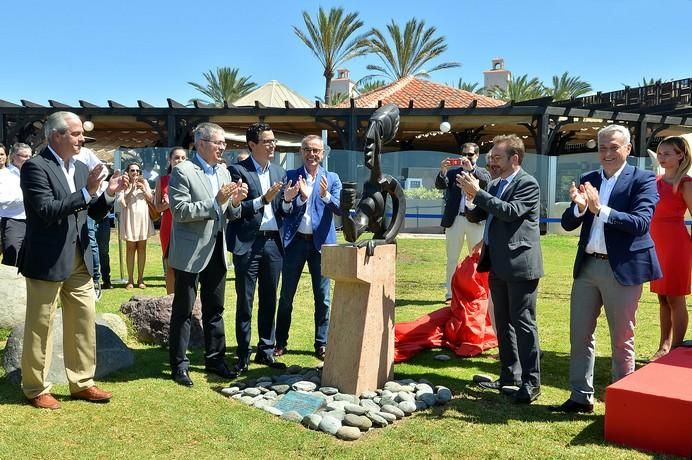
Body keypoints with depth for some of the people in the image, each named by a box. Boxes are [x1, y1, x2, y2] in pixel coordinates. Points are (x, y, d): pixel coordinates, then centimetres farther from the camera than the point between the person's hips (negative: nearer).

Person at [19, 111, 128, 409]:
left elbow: (94, 213, 11)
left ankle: (82, 382, 24)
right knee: (40, 327, 6)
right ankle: (36, 389, 20)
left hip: (79, 261, 7)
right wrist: (86, 192, -26)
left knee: (84, 322, 11)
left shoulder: (80, 169, 10)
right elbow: (46, 211, -22)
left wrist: (109, 194, -8)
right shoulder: (35, 167, -12)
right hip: (47, 261, -7)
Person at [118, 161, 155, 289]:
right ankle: (130, 280, 1)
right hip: (130, 219, -3)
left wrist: (144, 189, -7)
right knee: (130, 248, -1)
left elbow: (151, 200, 8)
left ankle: (140, 279, 8)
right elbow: (123, 202, -9)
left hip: (143, 218, 3)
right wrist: (131, 189, -15)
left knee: (142, 248, 4)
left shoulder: (144, 182, 12)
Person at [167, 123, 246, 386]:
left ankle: (215, 359, 25)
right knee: (183, 311, 3)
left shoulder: (224, 172, 11)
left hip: (216, 251, 7)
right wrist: (216, 202, -23)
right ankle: (179, 365, 14)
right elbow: (180, 211, -18)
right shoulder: (183, 171, -10)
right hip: (191, 252, -6)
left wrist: (235, 201, -9)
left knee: (215, 309, 14)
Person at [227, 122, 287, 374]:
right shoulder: (237, 170, -4)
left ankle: (266, 351, 22)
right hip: (248, 243, -5)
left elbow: (282, 212, 13)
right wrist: (263, 199, -19)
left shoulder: (279, 172, 13)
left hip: (273, 242, 5)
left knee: (269, 300, 11)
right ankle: (243, 355, 12)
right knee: (245, 302, 3)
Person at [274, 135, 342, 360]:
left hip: (321, 242, 0)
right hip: (295, 240, 0)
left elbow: (340, 209, -7)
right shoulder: (290, 176, 5)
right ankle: (280, 342, 19)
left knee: (322, 297, 5)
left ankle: (321, 344, 15)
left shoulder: (332, 178, 5)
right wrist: (287, 200, -24)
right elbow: (282, 211, -2)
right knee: (286, 295, 7)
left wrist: (326, 195, -26)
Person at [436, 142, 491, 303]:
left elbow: (487, 182, -11)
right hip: (455, 219, 1)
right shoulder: (452, 172, 13)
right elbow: (440, 185, -2)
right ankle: (450, 293, 8)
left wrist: (471, 169, -25)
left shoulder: (482, 172, 11)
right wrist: (442, 171, -22)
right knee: (452, 258, 3)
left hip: (476, 220, -1)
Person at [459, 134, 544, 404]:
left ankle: (531, 382, 6)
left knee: (523, 322, -3)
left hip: (519, 264, -8)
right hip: (498, 265, 8)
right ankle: (509, 376, 26)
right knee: (503, 323, 14)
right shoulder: (494, 185, 14)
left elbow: (511, 211, -23)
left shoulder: (527, 184, -9)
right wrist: (471, 195, -1)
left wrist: (477, 193, -20)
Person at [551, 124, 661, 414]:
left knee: (622, 340, 7)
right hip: (587, 266, 5)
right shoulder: (587, 180, 9)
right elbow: (568, 224, 5)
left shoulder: (642, 180, -5)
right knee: (579, 335, 10)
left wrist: (600, 209, -27)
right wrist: (578, 206, -16)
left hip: (623, 268, -5)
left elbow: (641, 223, -18)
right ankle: (581, 397, 23)